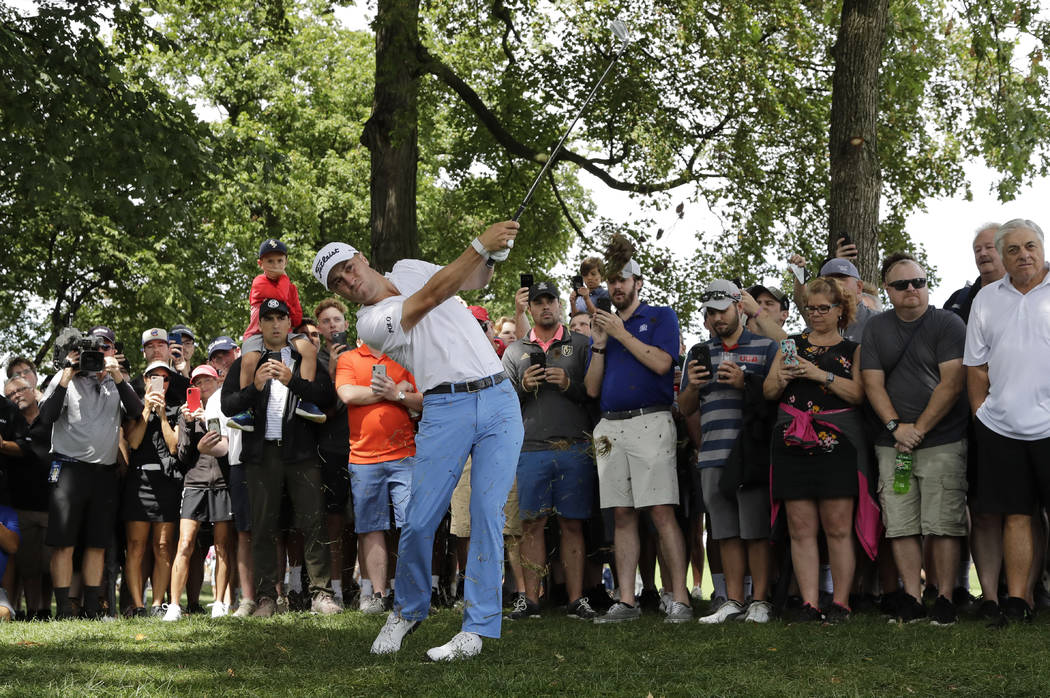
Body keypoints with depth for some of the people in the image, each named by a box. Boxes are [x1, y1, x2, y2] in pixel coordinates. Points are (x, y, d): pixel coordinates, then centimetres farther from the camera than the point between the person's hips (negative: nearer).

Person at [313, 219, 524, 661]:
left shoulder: (409, 269, 16)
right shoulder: (369, 323, -4)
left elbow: (475, 279, 23)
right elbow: (430, 298, -15)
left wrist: (491, 257, 0)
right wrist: (480, 244, -17)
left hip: (499, 398, 3)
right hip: (445, 409, -3)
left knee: (487, 513, -8)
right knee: (419, 522, -9)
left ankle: (477, 628, -5)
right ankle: (408, 611, 17)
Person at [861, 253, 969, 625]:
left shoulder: (948, 324, 0)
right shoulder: (875, 328, 12)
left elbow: (951, 382, -8)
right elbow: (873, 383, 4)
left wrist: (919, 429, -11)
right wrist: (896, 426, -10)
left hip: (942, 441, -3)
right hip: (892, 442, 3)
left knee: (942, 524, -7)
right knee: (900, 525, 0)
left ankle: (945, 598, -1)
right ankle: (912, 598, 5)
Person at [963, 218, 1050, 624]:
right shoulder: (986, 299, 13)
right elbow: (976, 367, 15)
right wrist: (981, 416, 8)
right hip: (1000, 427, 3)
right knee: (1015, 514, 7)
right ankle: (1017, 600, 12)